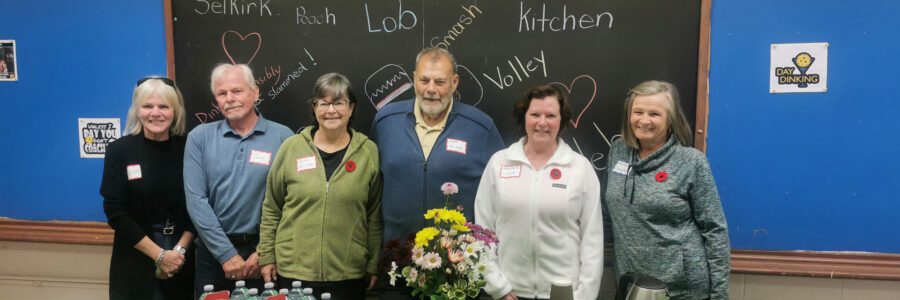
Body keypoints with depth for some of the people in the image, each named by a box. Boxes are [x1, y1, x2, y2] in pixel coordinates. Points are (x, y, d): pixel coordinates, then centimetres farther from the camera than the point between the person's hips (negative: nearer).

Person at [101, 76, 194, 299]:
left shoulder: (187, 149, -2)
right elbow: (115, 212, -7)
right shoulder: (119, 151, -4)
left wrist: (179, 250, -10)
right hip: (135, 263, -1)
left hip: (182, 262, 1)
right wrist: (159, 254, -11)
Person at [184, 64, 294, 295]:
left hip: (263, 252, -1)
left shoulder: (283, 137, -4)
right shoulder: (199, 138, 1)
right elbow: (196, 200, -5)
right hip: (213, 251, 2)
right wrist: (227, 255, -11)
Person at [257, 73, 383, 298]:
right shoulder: (291, 147, 2)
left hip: (349, 275, 0)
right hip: (293, 271, 1)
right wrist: (267, 257, 7)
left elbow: (374, 216, 4)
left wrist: (372, 267, 5)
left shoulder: (369, 152, 1)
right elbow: (271, 209, 8)